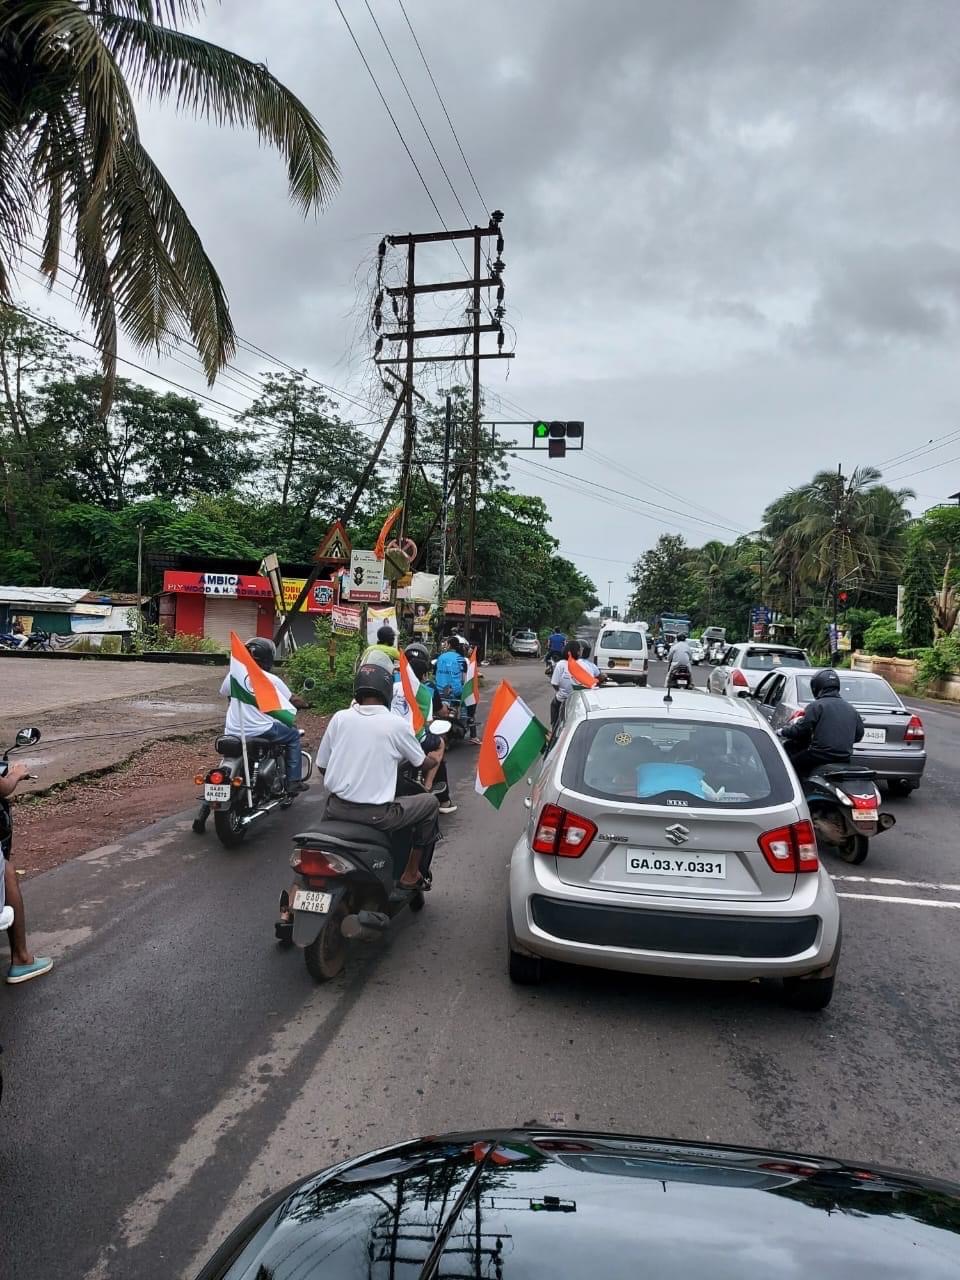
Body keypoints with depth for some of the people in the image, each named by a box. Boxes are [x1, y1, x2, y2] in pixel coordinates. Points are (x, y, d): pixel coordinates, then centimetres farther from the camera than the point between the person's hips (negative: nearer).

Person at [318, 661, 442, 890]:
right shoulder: (396, 724, -6)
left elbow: (322, 766, 9)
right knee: (430, 802, 17)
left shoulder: (339, 718, 1)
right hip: (375, 814, -4)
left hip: (336, 809, 4)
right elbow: (422, 762, 10)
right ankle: (410, 875, 22)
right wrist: (434, 758, 34)